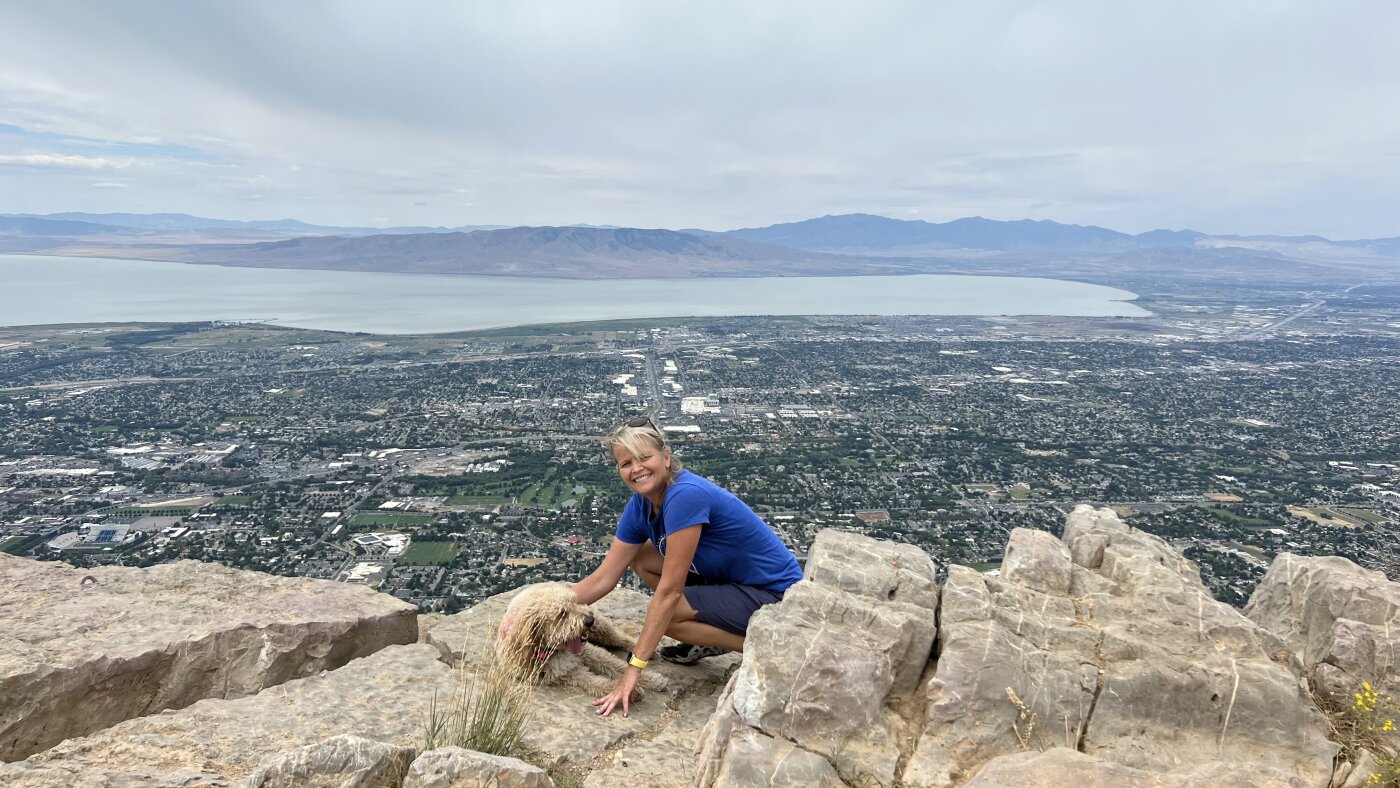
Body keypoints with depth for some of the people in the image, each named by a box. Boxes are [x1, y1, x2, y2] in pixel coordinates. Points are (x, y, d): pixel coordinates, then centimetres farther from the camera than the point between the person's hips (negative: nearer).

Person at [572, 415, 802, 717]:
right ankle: (711, 640, 14)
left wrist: (634, 669, -23)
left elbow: (669, 591, -27)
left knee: (662, 612, -20)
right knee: (641, 558, 4)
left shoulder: (685, 495, -28)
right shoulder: (641, 506, -3)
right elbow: (603, 579, 0)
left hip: (774, 594, -8)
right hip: (731, 578, 8)